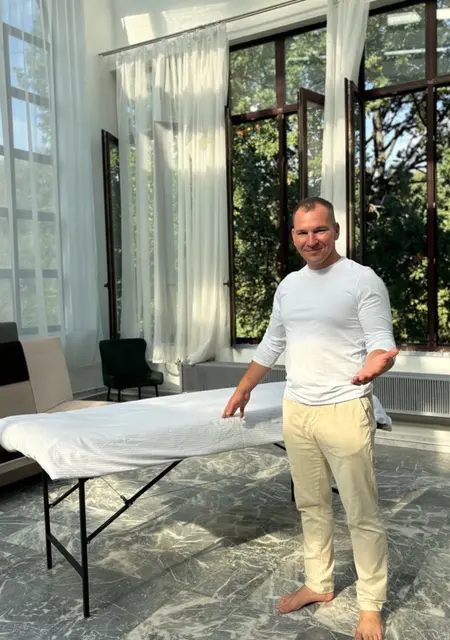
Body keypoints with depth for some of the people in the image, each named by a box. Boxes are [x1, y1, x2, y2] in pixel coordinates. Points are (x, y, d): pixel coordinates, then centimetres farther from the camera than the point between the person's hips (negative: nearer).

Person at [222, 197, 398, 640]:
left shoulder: (363, 280, -9)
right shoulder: (288, 285, 11)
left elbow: (382, 343, -13)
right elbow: (271, 344, 20)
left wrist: (375, 363, -36)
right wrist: (244, 388, 25)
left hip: (344, 411, -6)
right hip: (296, 411, 6)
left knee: (362, 514, 5)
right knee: (311, 506, 17)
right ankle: (318, 584, 35)